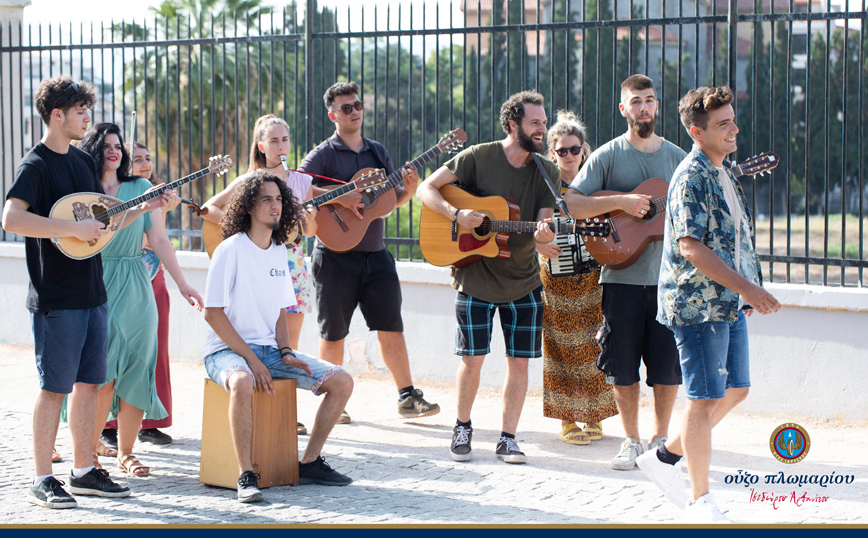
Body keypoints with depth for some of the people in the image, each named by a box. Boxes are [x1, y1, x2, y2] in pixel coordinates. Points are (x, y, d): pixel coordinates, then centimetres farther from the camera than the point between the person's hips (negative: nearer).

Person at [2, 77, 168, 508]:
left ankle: (84, 471, 21)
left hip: (92, 292, 8)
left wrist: (146, 207, 9)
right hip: (56, 298, -8)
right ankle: (42, 481, 4)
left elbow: (103, 222, 22)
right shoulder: (36, 164, -12)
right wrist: (74, 228, -27)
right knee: (55, 387, -3)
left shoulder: (84, 161, 14)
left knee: (88, 383, 12)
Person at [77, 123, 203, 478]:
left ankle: (126, 452, 10)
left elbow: (159, 240, 10)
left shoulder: (142, 189, 10)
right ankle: (88, 450, 3)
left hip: (135, 289, 3)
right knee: (103, 372, -11)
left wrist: (182, 285, 7)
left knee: (136, 372, 0)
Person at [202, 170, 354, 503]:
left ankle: (309, 463, 3)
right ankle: (246, 476, -32)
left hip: (269, 350, 7)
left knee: (342, 382, -7)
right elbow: (213, 314, -14)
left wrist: (286, 353, 0)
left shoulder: (279, 251, 10)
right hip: (227, 351, -7)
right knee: (243, 384, -42)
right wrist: (252, 359, -18)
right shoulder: (231, 250, -11)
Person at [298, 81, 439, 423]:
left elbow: (395, 199, 17)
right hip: (335, 257, -4)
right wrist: (338, 197, -25)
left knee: (391, 325, 1)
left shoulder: (377, 152, 13)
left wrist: (409, 188, -5)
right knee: (334, 333, 4)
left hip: (375, 254, 4)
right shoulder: (323, 155, -4)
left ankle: (407, 397, 5)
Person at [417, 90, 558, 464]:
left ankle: (508, 439, 13)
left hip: (524, 282, 3)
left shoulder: (547, 173, 1)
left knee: (519, 362, 2)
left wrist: (543, 234, -28)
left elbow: (542, 225, -4)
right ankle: (462, 428, 24)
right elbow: (426, 189, -6)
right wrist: (457, 213, -23)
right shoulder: (479, 158, -8)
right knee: (472, 359, 2)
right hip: (476, 277, -3)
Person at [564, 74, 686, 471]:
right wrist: (621, 203, -18)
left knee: (668, 363, 3)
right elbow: (571, 204, -8)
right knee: (624, 364, 2)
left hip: (668, 277, 2)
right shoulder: (608, 156, 0)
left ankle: (661, 438, 18)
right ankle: (631, 440, 16)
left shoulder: (678, 158, 10)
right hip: (621, 277, -2)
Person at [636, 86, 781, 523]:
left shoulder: (724, 173, 14)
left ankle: (665, 457, 27)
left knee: (735, 390, 14)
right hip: (698, 302, -9)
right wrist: (745, 287, -25)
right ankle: (699, 502, 6)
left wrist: (748, 290, 19)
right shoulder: (692, 176, -15)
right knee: (706, 399, -4)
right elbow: (691, 246, -22)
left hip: (730, 303, 9)